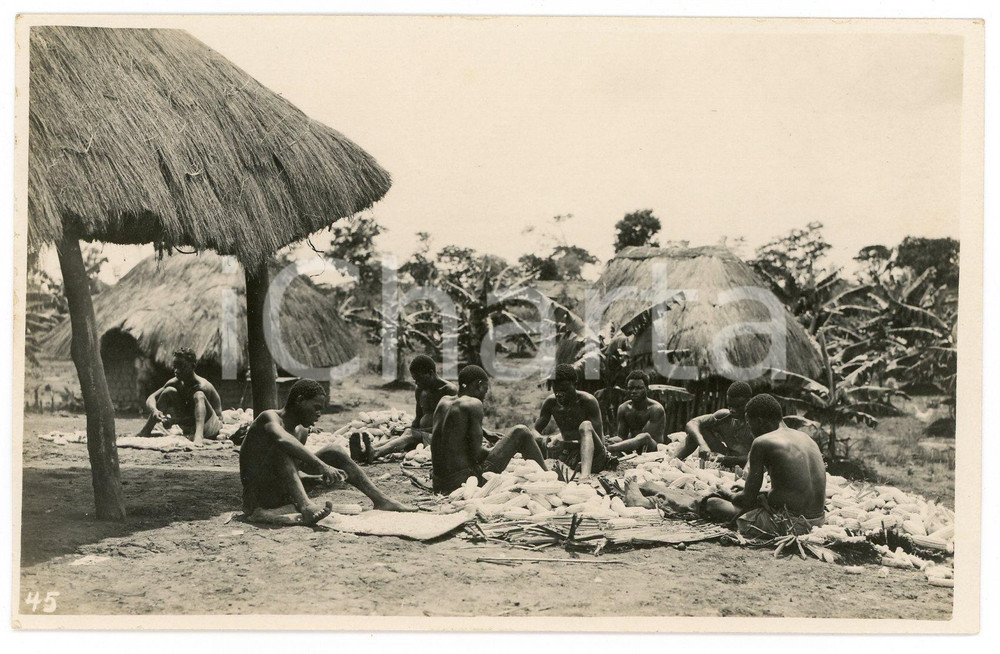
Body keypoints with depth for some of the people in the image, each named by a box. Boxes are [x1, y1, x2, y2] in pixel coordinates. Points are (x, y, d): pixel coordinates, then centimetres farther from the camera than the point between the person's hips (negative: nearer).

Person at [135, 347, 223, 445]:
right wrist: (154, 410, -31)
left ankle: (198, 435, -54)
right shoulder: (175, 383, -5)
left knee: (198, 395, -33)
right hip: (189, 428, 6)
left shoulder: (203, 386, -24)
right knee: (169, 391, -8)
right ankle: (146, 431, -6)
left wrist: (174, 420, -34)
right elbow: (150, 399, -6)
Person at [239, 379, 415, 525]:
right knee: (282, 450, -34)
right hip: (256, 496, -7)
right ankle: (306, 507, -52)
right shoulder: (270, 417, -14)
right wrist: (321, 465, -44)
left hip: (280, 496, 8)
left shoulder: (302, 432, 12)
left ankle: (381, 500, -7)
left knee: (335, 451, -1)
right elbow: (282, 439, -37)